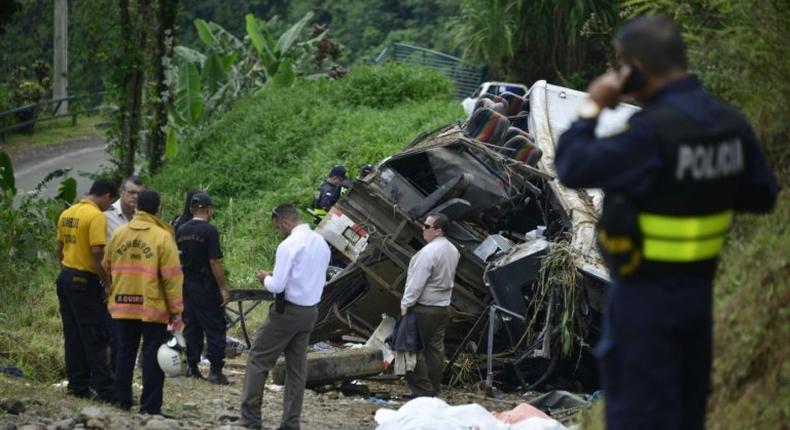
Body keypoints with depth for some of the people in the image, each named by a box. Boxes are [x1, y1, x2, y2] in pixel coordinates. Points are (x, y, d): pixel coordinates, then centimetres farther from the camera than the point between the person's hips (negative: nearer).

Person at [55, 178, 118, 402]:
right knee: (96, 338, -4)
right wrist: (107, 283, -14)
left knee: (73, 336, 11)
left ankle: (78, 385, 14)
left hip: (66, 277, 8)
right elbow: (97, 253, -21)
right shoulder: (97, 217, -15)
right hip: (85, 281, -8)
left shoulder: (67, 214, 11)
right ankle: (105, 389, -4)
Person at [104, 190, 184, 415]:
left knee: (125, 352, 15)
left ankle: (122, 399, 20)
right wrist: (176, 310, -6)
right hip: (152, 307, -4)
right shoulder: (162, 237, -10)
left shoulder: (119, 233, 4)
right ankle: (150, 404, -2)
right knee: (152, 354, 1)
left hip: (123, 304, 4)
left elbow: (107, 267, 15)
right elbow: (172, 276, -11)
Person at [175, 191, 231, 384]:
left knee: (191, 327, 12)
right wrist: (223, 288, -11)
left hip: (186, 286, 6)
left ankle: (193, 368, 12)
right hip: (206, 288, -6)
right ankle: (215, 370, -7)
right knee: (215, 328, -2)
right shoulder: (209, 231, -13)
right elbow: (214, 262, -16)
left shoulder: (181, 231, 7)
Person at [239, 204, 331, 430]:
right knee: (297, 367, 11)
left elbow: (277, 286, -19)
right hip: (311, 311, 7)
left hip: (288, 310, -7)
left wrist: (265, 278, 2)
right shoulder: (321, 243, 8)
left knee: (258, 360, 3)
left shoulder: (288, 246, -18)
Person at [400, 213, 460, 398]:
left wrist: (405, 304, -14)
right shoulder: (453, 250, 9)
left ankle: (422, 389, -4)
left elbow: (417, 282, -20)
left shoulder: (429, 252, -20)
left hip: (424, 308, -9)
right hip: (443, 306, 9)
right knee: (436, 348, 11)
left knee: (416, 348, -3)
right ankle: (434, 388, 14)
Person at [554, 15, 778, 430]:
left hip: (647, 291, -7)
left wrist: (591, 108, -13)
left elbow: (573, 168, -24)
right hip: (699, 286, 7)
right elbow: (762, 195, 8)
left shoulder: (652, 132, -24)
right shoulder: (731, 123, 0)